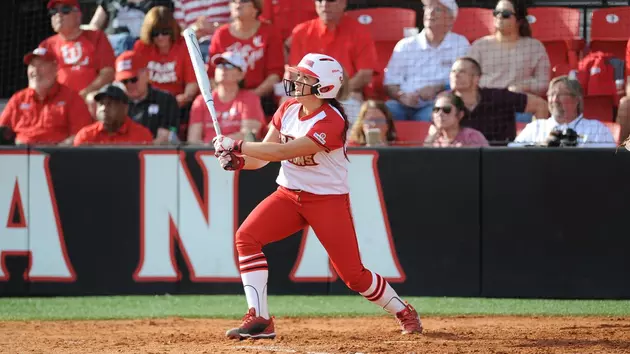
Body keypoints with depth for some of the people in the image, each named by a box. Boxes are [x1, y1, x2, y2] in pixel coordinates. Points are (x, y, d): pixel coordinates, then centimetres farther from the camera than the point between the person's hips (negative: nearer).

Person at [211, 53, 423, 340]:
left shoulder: (331, 122, -23)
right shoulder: (288, 109, 1)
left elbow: (282, 152, -29)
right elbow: (264, 154, 4)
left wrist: (236, 145, -26)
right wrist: (238, 160, -17)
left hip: (329, 200, -6)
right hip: (288, 195, 6)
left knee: (353, 275, -5)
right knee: (246, 237, -18)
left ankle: (404, 312, 23)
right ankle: (259, 320, -17)